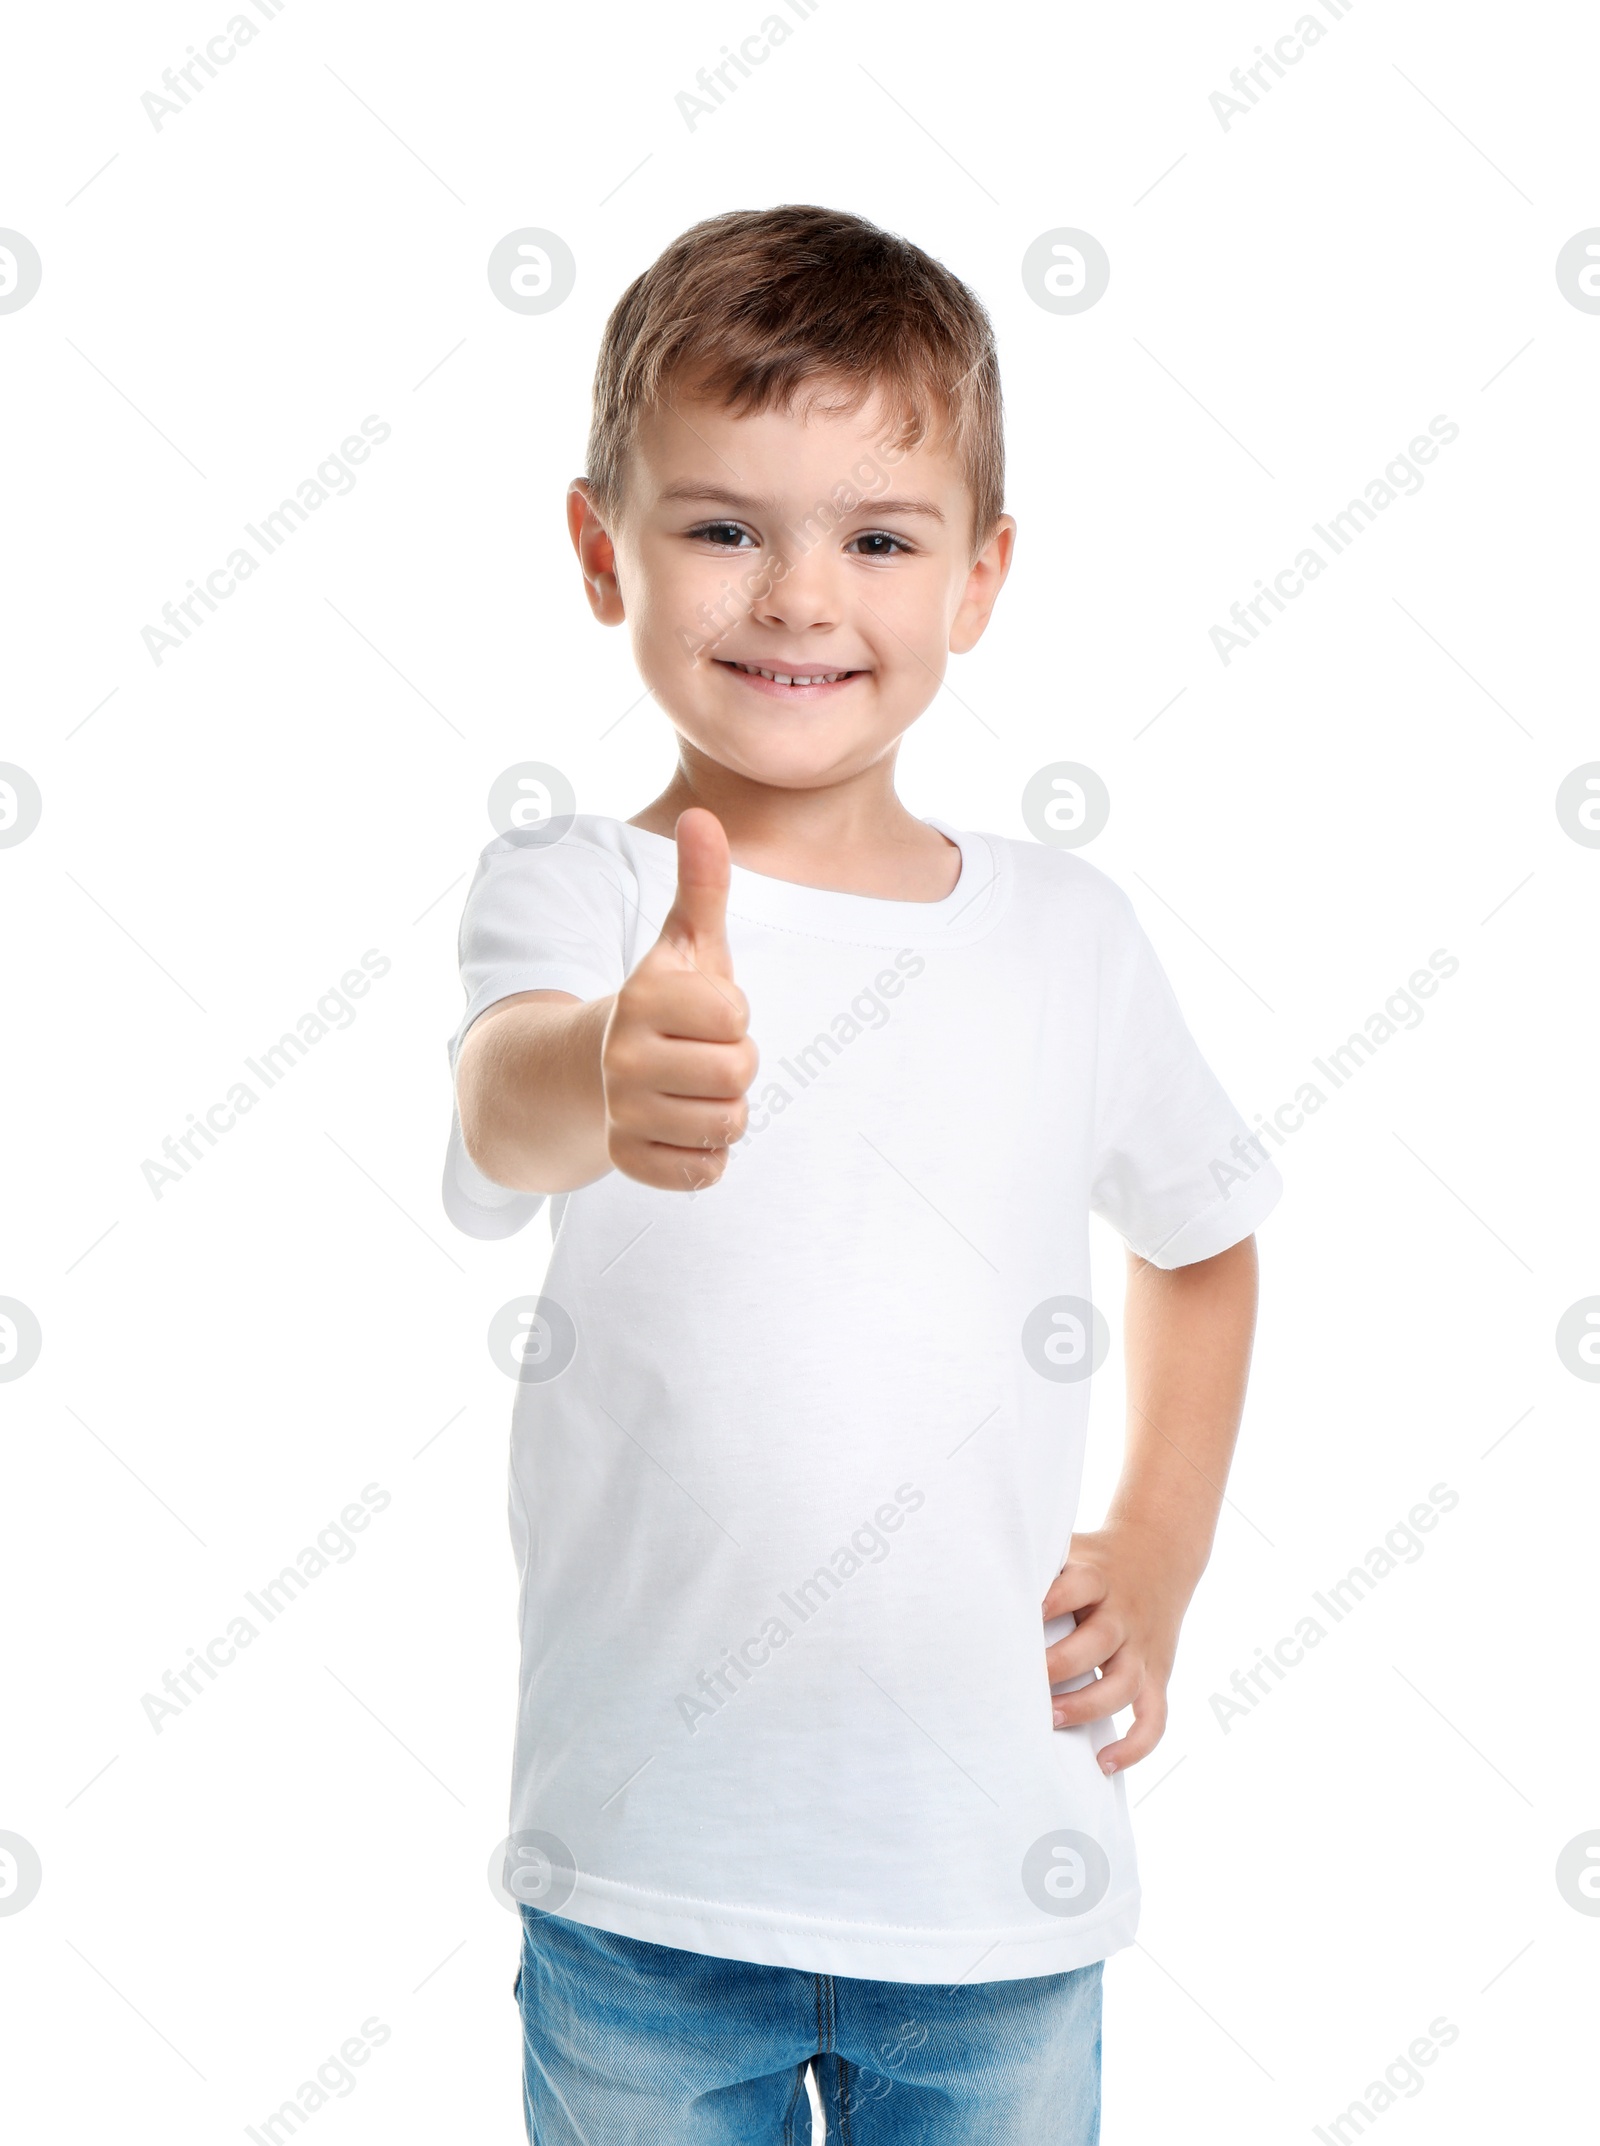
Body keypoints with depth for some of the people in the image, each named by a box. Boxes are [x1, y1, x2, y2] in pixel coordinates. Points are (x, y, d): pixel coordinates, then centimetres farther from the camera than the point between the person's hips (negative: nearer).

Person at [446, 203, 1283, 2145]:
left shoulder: (1068, 931, 1)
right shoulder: (573, 887, -10)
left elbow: (1201, 1239, 18)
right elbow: (500, 1107, -33)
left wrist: (1158, 1559, 7)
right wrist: (606, 1076, -55)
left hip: (1001, 1867, 3)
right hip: (643, 1879, -2)